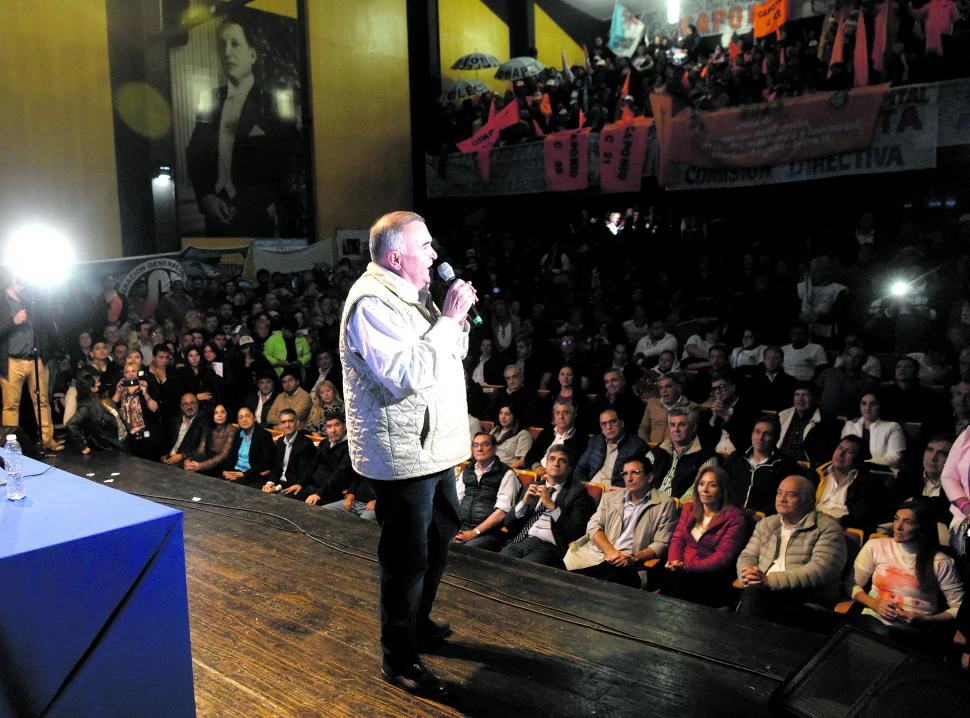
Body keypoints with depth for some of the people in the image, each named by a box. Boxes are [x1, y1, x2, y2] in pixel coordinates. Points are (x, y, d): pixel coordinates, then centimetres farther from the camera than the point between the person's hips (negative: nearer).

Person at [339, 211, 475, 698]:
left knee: (442, 531, 24)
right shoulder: (372, 302, -20)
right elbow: (407, 375, -30)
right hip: (403, 453, -10)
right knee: (407, 556, 1)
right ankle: (398, 661, 18)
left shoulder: (410, 294, 12)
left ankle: (418, 619, 44)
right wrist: (448, 319, -23)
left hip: (432, 445, 10)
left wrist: (458, 318, -2)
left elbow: (450, 355, 17)